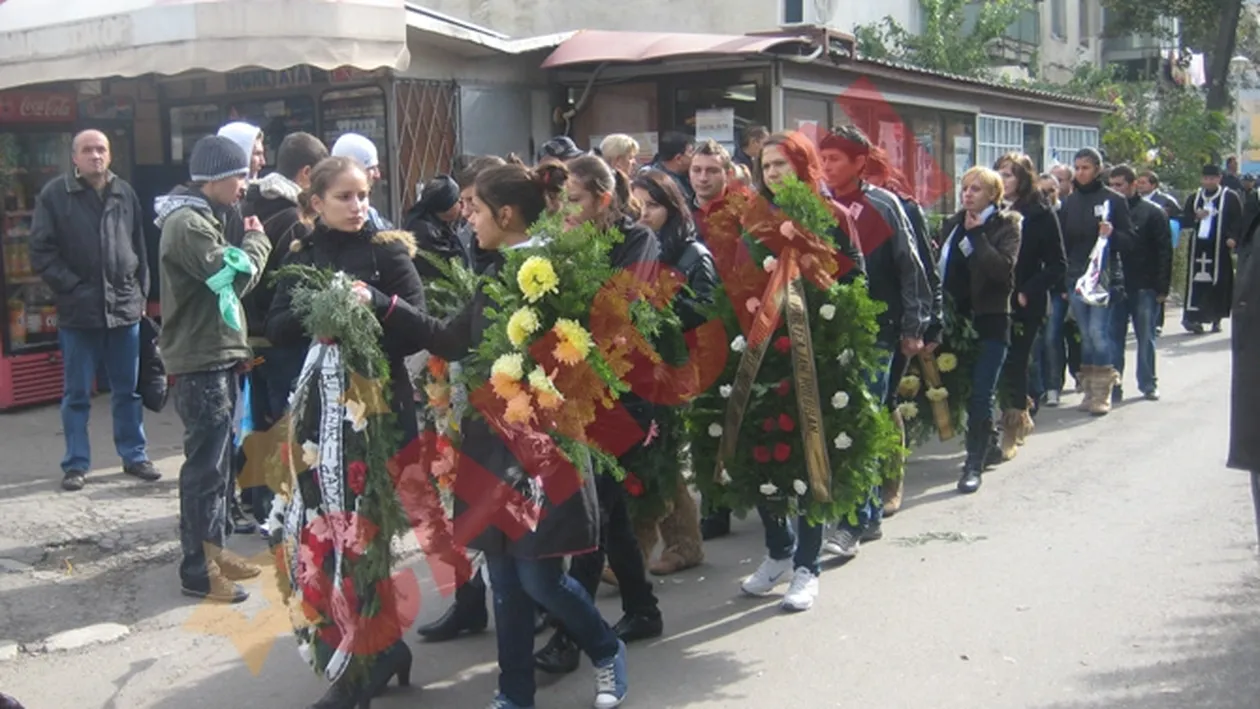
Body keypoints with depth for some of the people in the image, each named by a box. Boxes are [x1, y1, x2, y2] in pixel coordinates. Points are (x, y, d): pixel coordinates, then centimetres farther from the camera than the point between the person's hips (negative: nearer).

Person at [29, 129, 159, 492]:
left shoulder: (125, 193, 7)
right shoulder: (54, 194, -2)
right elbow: (41, 251, -3)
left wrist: (141, 294, 8)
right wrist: (72, 287, -10)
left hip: (125, 308, 3)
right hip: (78, 311, -3)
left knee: (129, 390, 11)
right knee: (77, 394, 6)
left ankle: (134, 455, 22)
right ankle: (76, 464, 15)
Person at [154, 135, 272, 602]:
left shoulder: (203, 218, 16)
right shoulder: (186, 223, -17)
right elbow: (235, 277, -22)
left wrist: (238, 347, 15)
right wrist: (257, 239, -5)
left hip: (217, 357, 10)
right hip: (199, 363, -10)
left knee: (217, 460, 15)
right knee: (205, 465, -5)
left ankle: (212, 548, 26)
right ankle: (197, 569, 2)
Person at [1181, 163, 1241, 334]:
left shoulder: (1230, 197, 3)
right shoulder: (1194, 198, 14)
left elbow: (1238, 220, -1)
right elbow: (1184, 221, 16)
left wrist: (1233, 237, -16)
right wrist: (1196, 217, -4)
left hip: (1219, 247, -2)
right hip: (1198, 246, 2)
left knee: (1219, 281, 1)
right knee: (1197, 281, -5)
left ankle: (1216, 318, 11)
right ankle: (1195, 318, -7)